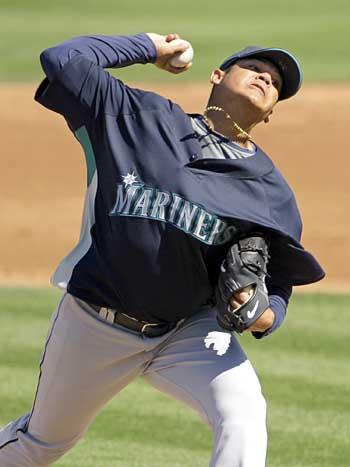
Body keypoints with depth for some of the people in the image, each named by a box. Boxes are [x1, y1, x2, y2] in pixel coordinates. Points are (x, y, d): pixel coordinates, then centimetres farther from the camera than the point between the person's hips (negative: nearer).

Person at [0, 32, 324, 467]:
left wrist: (265, 315, -22)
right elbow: (62, 61, -10)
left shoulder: (270, 189, -2)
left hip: (192, 330, 1)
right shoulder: (141, 117, -4)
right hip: (94, 327, -1)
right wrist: (147, 47, 0)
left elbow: (279, 279, 2)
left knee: (243, 412, -28)